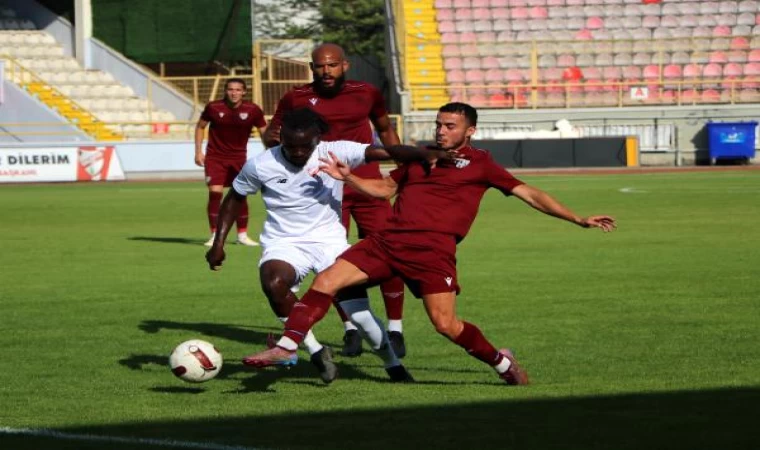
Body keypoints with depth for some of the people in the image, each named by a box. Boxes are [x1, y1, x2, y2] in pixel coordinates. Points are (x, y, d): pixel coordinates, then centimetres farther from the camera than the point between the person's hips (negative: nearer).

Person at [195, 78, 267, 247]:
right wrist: (198, 151, 1)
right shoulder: (213, 107, -9)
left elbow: (264, 132, 1)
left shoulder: (253, 110, -9)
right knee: (215, 193, -13)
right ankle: (215, 235, -8)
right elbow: (200, 126, 6)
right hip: (215, 157, -1)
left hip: (239, 157, 1)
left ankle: (242, 235, 19)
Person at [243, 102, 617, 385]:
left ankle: (501, 361, 10)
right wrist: (347, 178, 14)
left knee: (446, 324, -15)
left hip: (433, 248, -4)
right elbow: (386, 188, 32)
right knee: (326, 281, -11)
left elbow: (528, 193, 8)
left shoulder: (479, 163, 8)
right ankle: (285, 346, -10)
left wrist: (579, 219, 4)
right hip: (389, 240, 5)